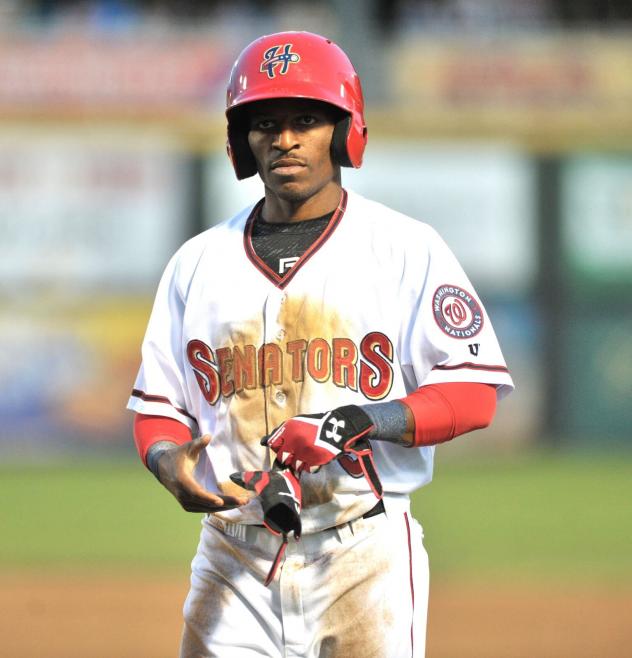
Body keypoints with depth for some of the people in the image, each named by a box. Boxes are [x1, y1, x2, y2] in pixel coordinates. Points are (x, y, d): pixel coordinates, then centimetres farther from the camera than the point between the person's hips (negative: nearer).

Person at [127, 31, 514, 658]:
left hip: (364, 555, -3)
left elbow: (473, 392, -4)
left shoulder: (407, 249, 2)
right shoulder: (199, 262, 13)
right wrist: (167, 459, -8)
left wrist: (369, 420, -21)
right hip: (233, 560, 3)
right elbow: (158, 403, 15)